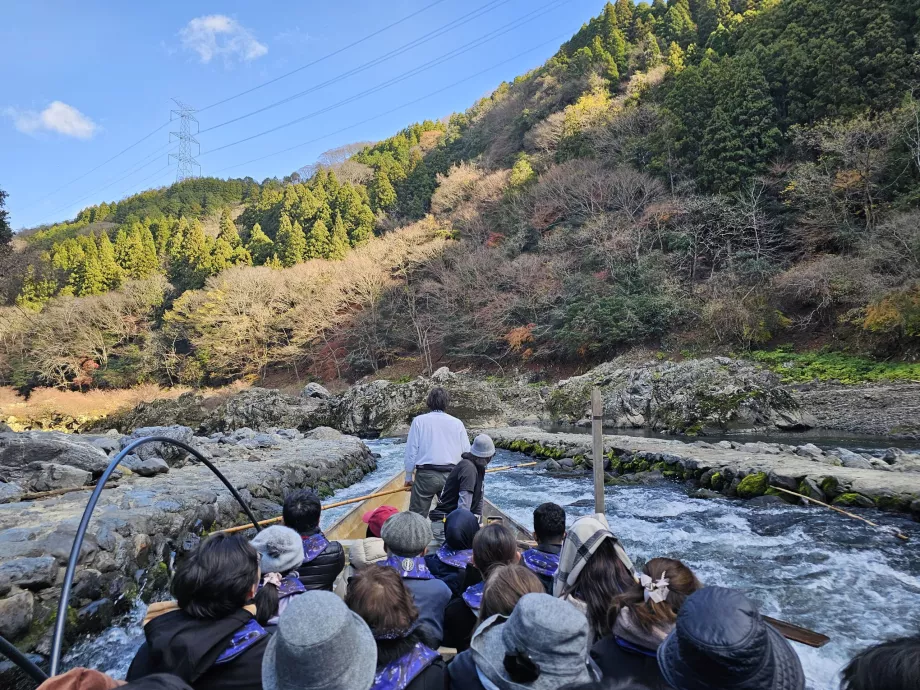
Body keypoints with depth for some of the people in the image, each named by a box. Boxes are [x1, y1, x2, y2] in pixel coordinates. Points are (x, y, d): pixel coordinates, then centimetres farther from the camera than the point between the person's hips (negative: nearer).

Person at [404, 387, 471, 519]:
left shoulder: (419, 421, 0)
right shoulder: (457, 423, 4)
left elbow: (411, 451, 0)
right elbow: (466, 452, 6)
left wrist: (408, 476, 9)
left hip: (425, 475, -2)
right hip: (451, 476, 2)